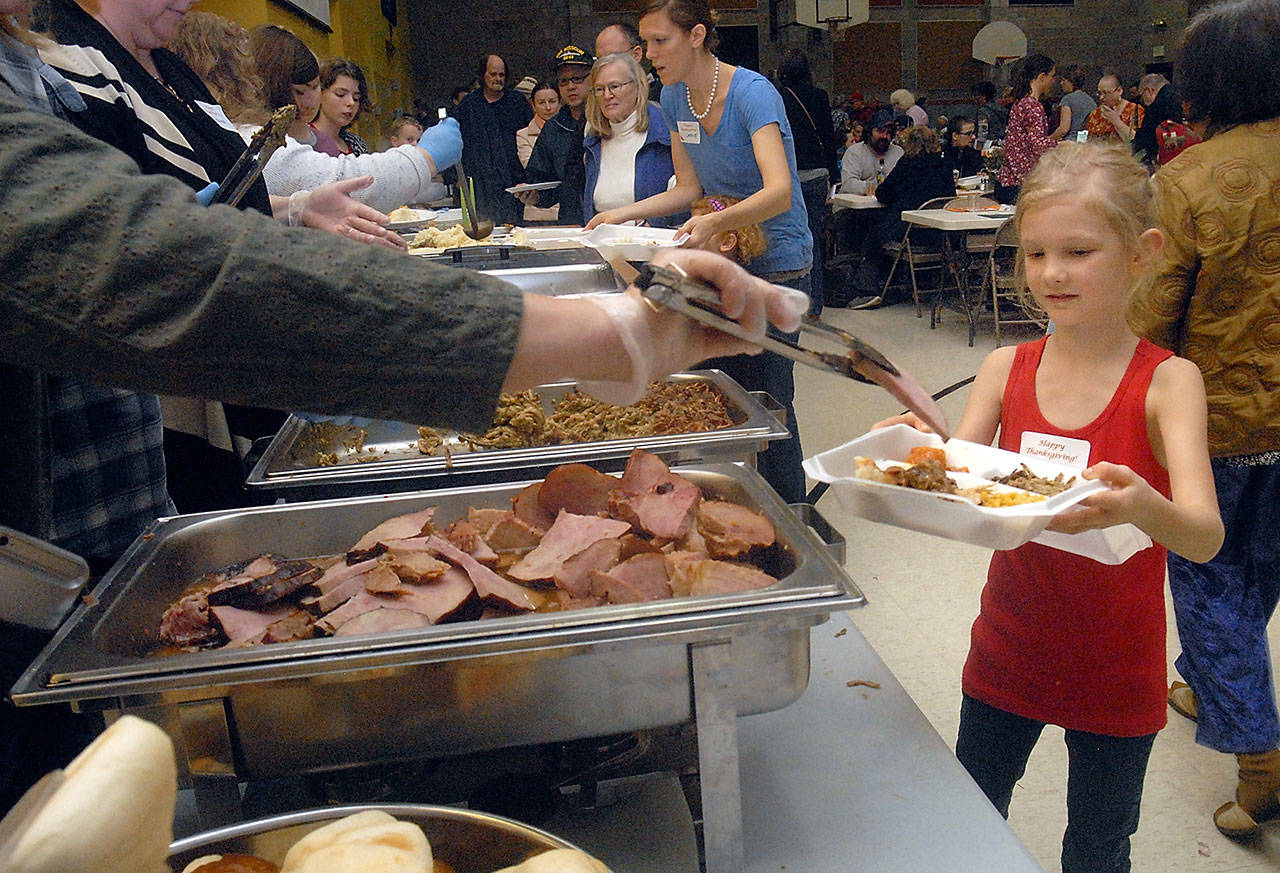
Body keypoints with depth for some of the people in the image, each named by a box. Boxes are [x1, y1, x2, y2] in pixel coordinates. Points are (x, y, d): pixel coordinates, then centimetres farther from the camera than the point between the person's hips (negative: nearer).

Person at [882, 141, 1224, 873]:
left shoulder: (1166, 381, -14)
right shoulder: (1007, 368, -5)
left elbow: (1205, 537, -26)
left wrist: (1141, 506, -47)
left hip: (1115, 670, -2)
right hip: (1008, 649, 3)